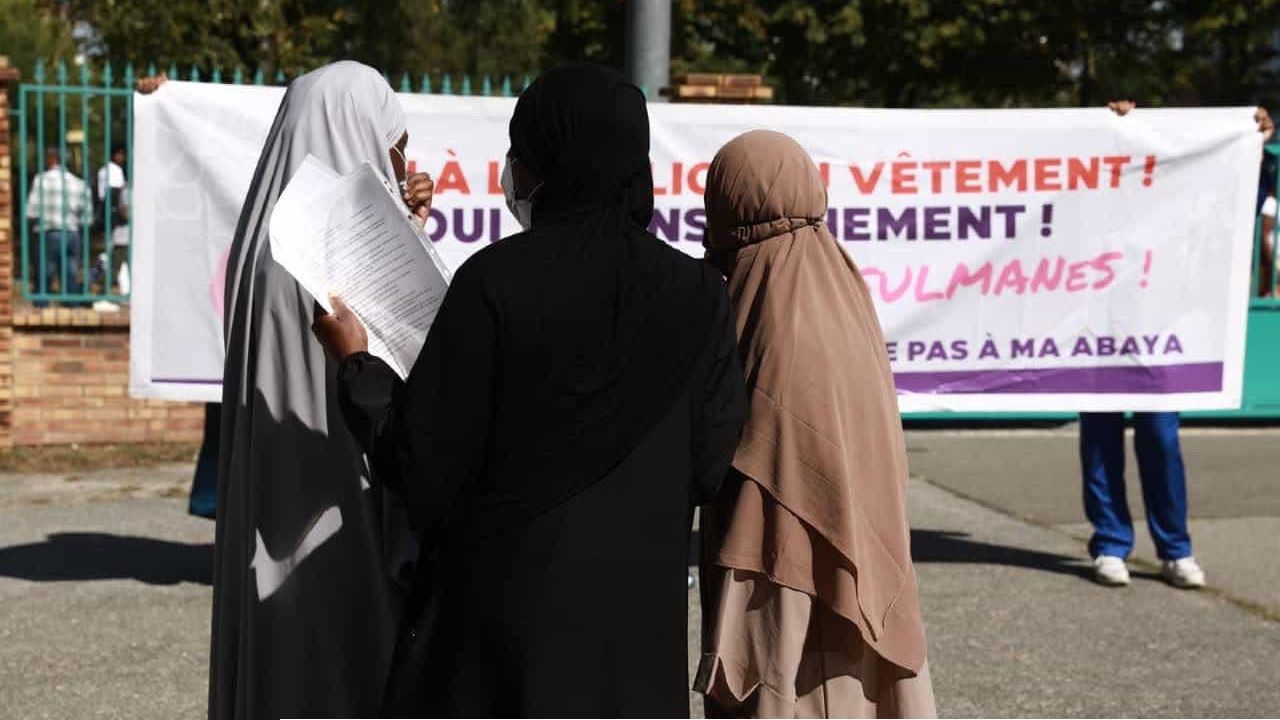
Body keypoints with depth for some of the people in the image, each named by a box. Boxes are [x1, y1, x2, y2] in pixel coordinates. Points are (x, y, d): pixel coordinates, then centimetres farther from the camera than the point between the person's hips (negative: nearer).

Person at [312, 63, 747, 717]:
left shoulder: (493, 280, -12)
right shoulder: (698, 293, -3)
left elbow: (425, 466, -10)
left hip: (501, 598, -2)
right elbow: (709, 466, 1)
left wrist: (356, 362, 4)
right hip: (638, 613, 3)